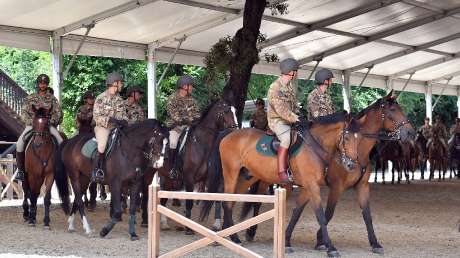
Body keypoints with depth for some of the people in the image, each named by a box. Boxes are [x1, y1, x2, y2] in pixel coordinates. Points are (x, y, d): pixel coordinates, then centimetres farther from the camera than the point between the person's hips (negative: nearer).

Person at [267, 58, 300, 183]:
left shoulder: (291, 87, 12)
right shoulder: (275, 88, -16)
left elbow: (295, 105, 17)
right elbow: (281, 110, -22)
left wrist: (298, 117, 0)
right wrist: (295, 119, -24)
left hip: (291, 121, 9)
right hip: (278, 121, -9)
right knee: (287, 138, -34)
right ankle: (281, 171, -33)